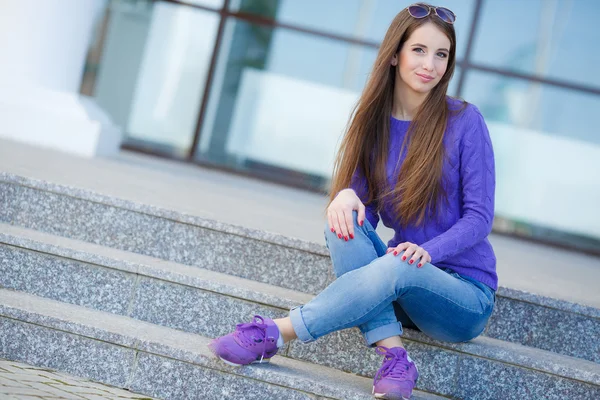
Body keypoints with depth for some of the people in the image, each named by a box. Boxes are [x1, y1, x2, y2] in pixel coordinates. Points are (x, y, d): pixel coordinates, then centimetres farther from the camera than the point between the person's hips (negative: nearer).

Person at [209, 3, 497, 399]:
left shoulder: (464, 121, -10)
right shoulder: (374, 122, 3)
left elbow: (479, 217, -11)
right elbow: (367, 211, 1)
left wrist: (427, 251, -29)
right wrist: (346, 196, -23)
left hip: (466, 293, -4)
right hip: (402, 289, 4)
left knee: (397, 267, -36)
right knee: (344, 221, -23)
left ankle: (273, 335, -26)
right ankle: (393, 352, -30)